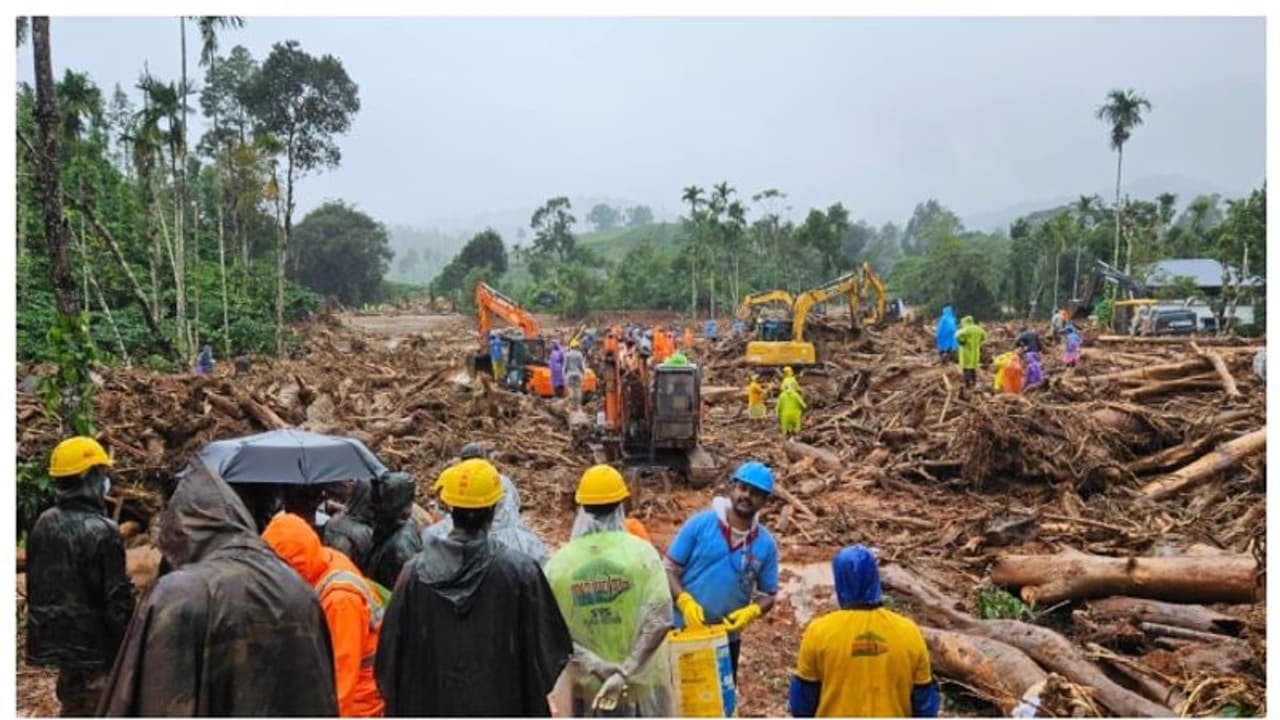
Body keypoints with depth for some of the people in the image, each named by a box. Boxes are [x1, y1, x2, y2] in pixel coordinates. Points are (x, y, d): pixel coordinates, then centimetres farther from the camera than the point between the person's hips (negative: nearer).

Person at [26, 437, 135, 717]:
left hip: (54, 637, 8)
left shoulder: (43, 523, 3)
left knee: (73, 703, 22)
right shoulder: (102, 531, -21)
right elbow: (116, 598, -19)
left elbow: (35, 581, 13)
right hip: (92, 641, -8)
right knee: (91, 710, 2)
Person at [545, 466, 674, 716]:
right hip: (643, 682, -1)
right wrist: (626, 673, -20)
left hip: (589, 685, 1)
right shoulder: (641, 552, -11)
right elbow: (659, 619, -21)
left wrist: (596, 668, -14)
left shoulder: (558, 562, -7)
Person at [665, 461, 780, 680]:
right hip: (683, 633, -3)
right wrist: (685, 601, -24)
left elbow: (768, 594, 4)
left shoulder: (766, 544, -2)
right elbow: (669, 569, -7)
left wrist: (751, 611, -18)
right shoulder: (699, 523, -10)